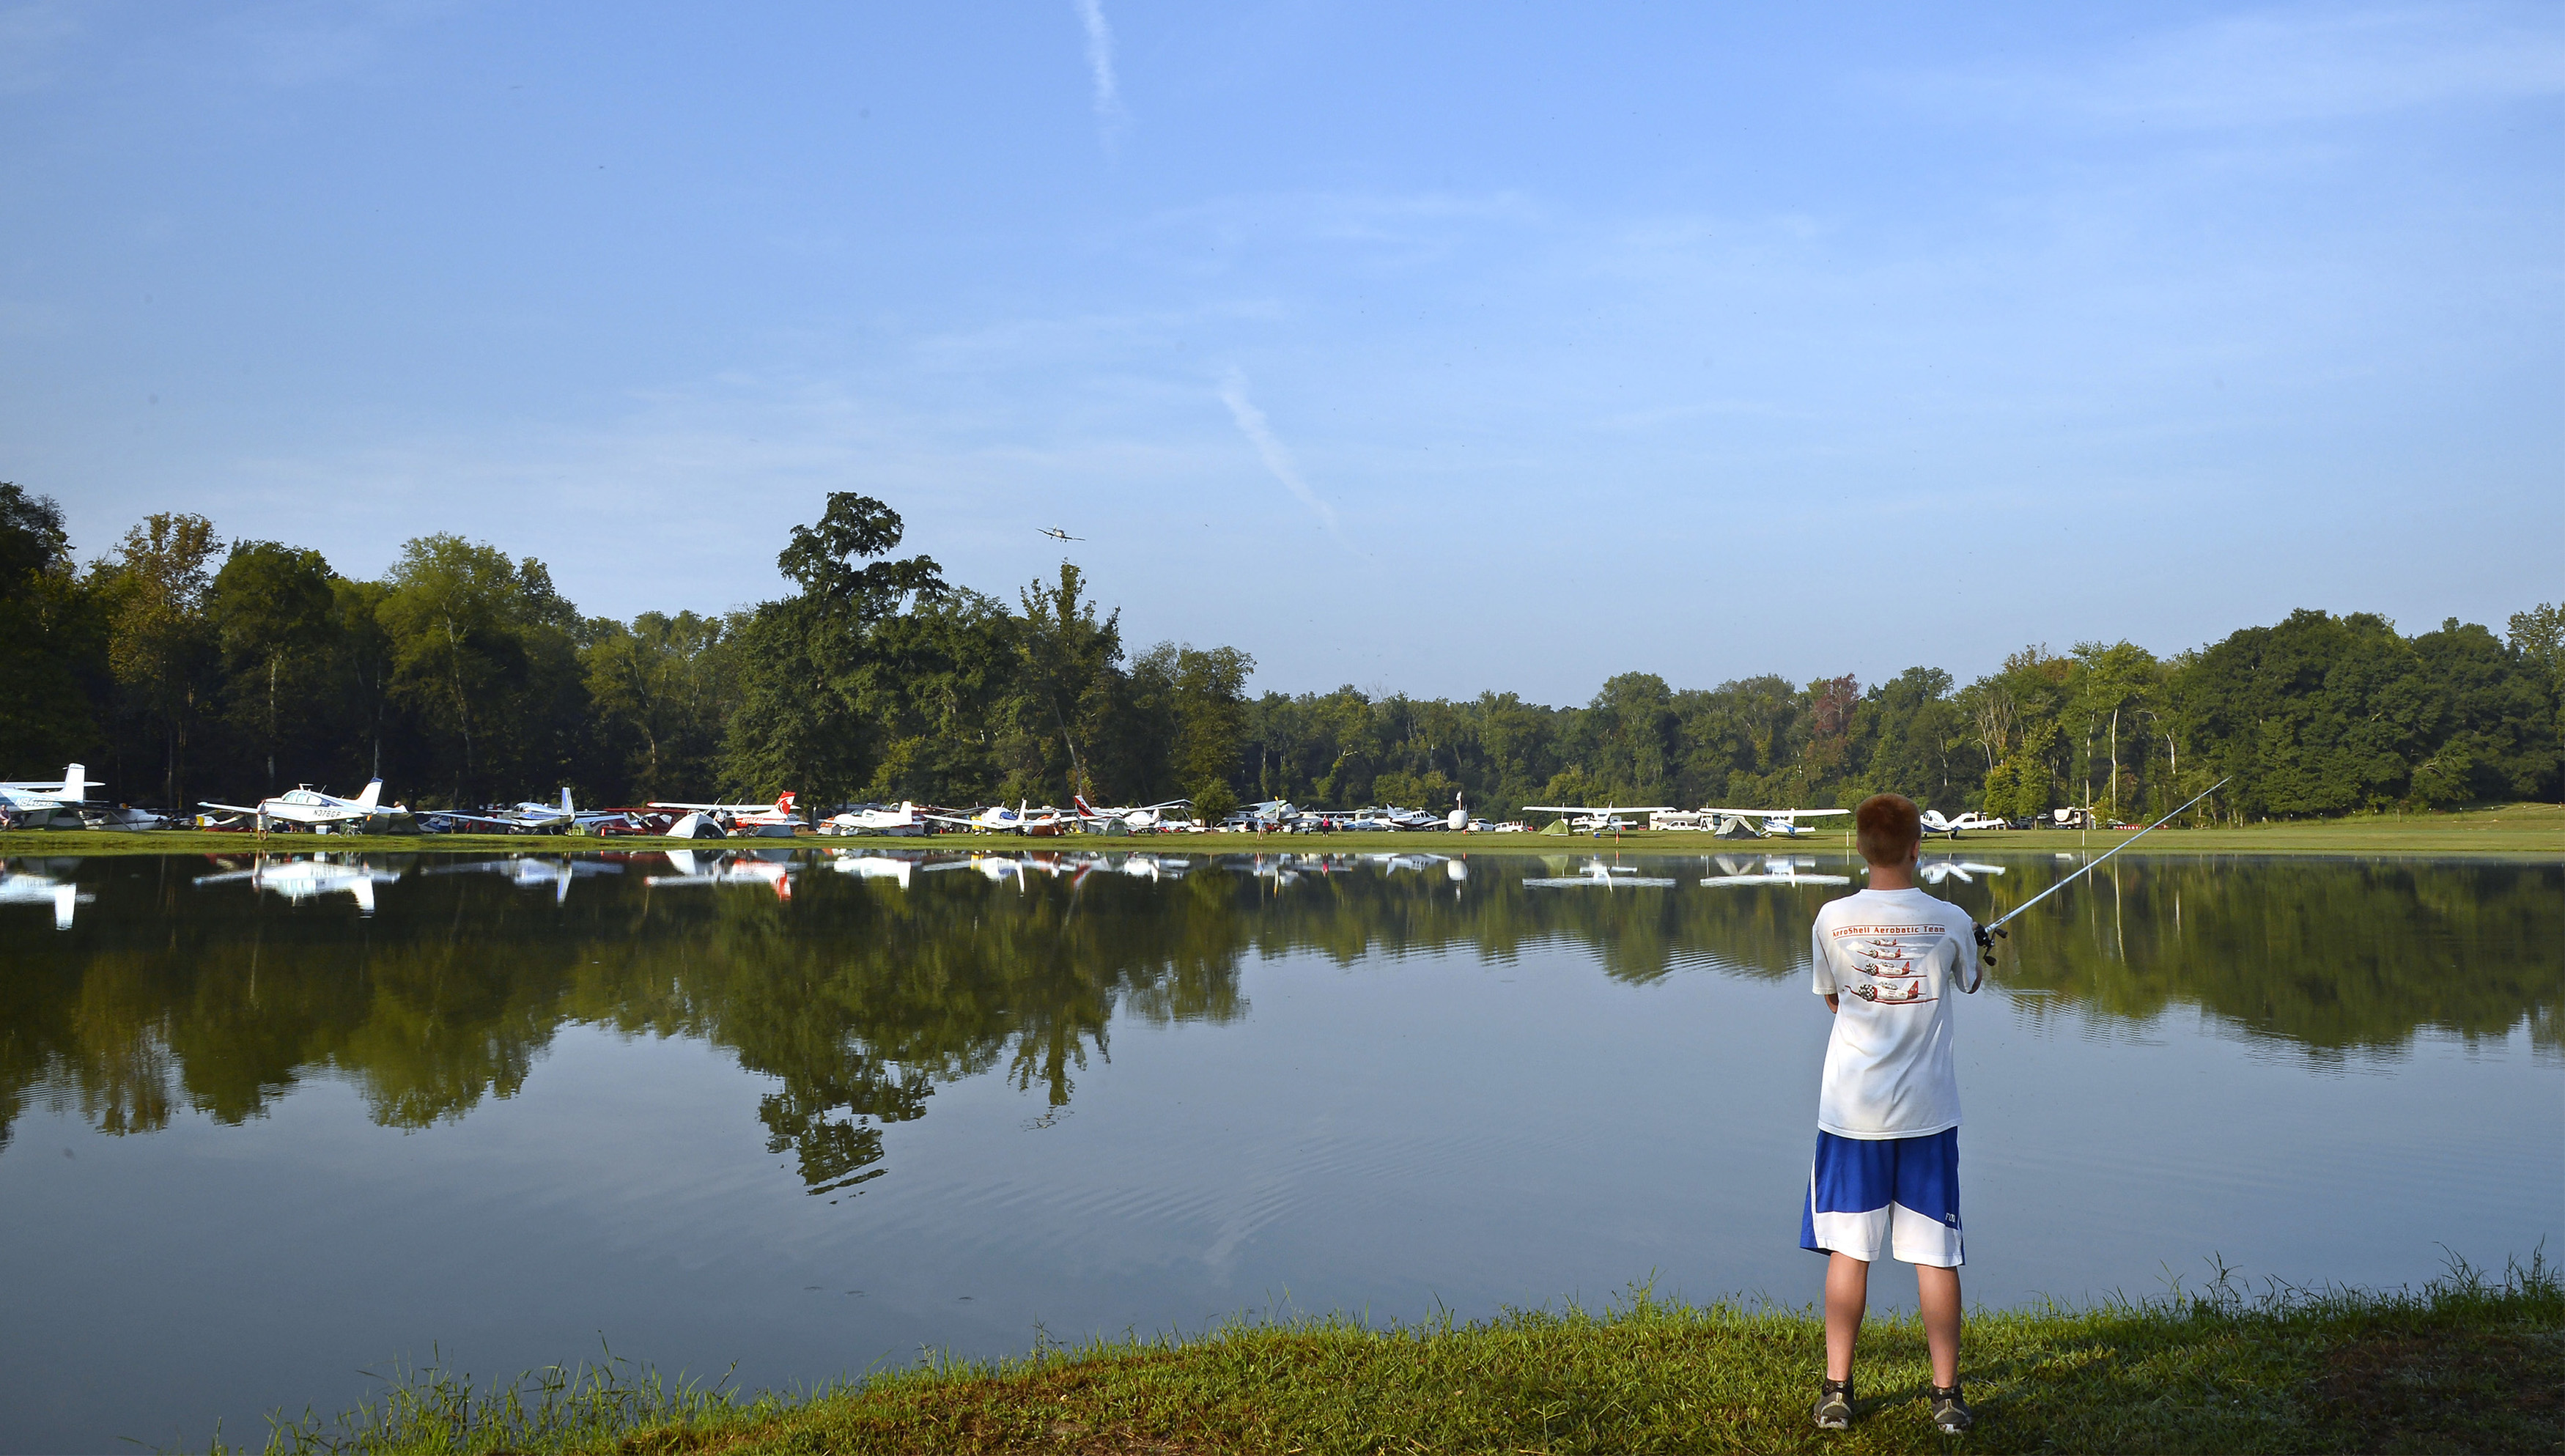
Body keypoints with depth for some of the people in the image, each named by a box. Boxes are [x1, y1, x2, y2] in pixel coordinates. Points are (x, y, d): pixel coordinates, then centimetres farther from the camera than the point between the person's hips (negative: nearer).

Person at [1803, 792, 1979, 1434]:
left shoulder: (1833, 921, -6)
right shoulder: (1950, 921, -6)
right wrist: (1978, 947, 35)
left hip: (1852, 1109, 0)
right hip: (1927, 1110, 0)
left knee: (1848, 1249, 7)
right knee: (1935, 1253, 6)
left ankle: (1837, 1391, 11)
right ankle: (1947, 1394, 12)